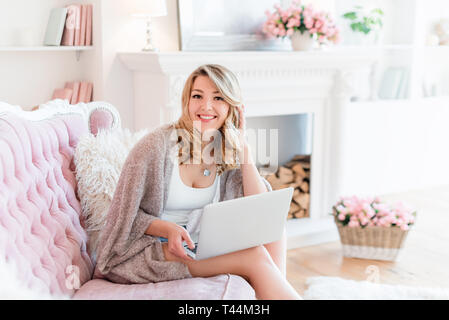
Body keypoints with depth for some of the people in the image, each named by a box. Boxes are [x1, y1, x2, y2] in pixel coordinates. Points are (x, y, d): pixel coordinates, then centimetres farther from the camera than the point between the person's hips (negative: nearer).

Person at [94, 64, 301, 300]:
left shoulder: (228, 153, 1)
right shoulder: (158, 144, -15)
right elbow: (126, 214, -10)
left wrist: (242, 145, -12)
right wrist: (168, 229, -28)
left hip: (196, 246, 7)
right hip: (143, 250, -6)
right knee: (253, 255, -25)